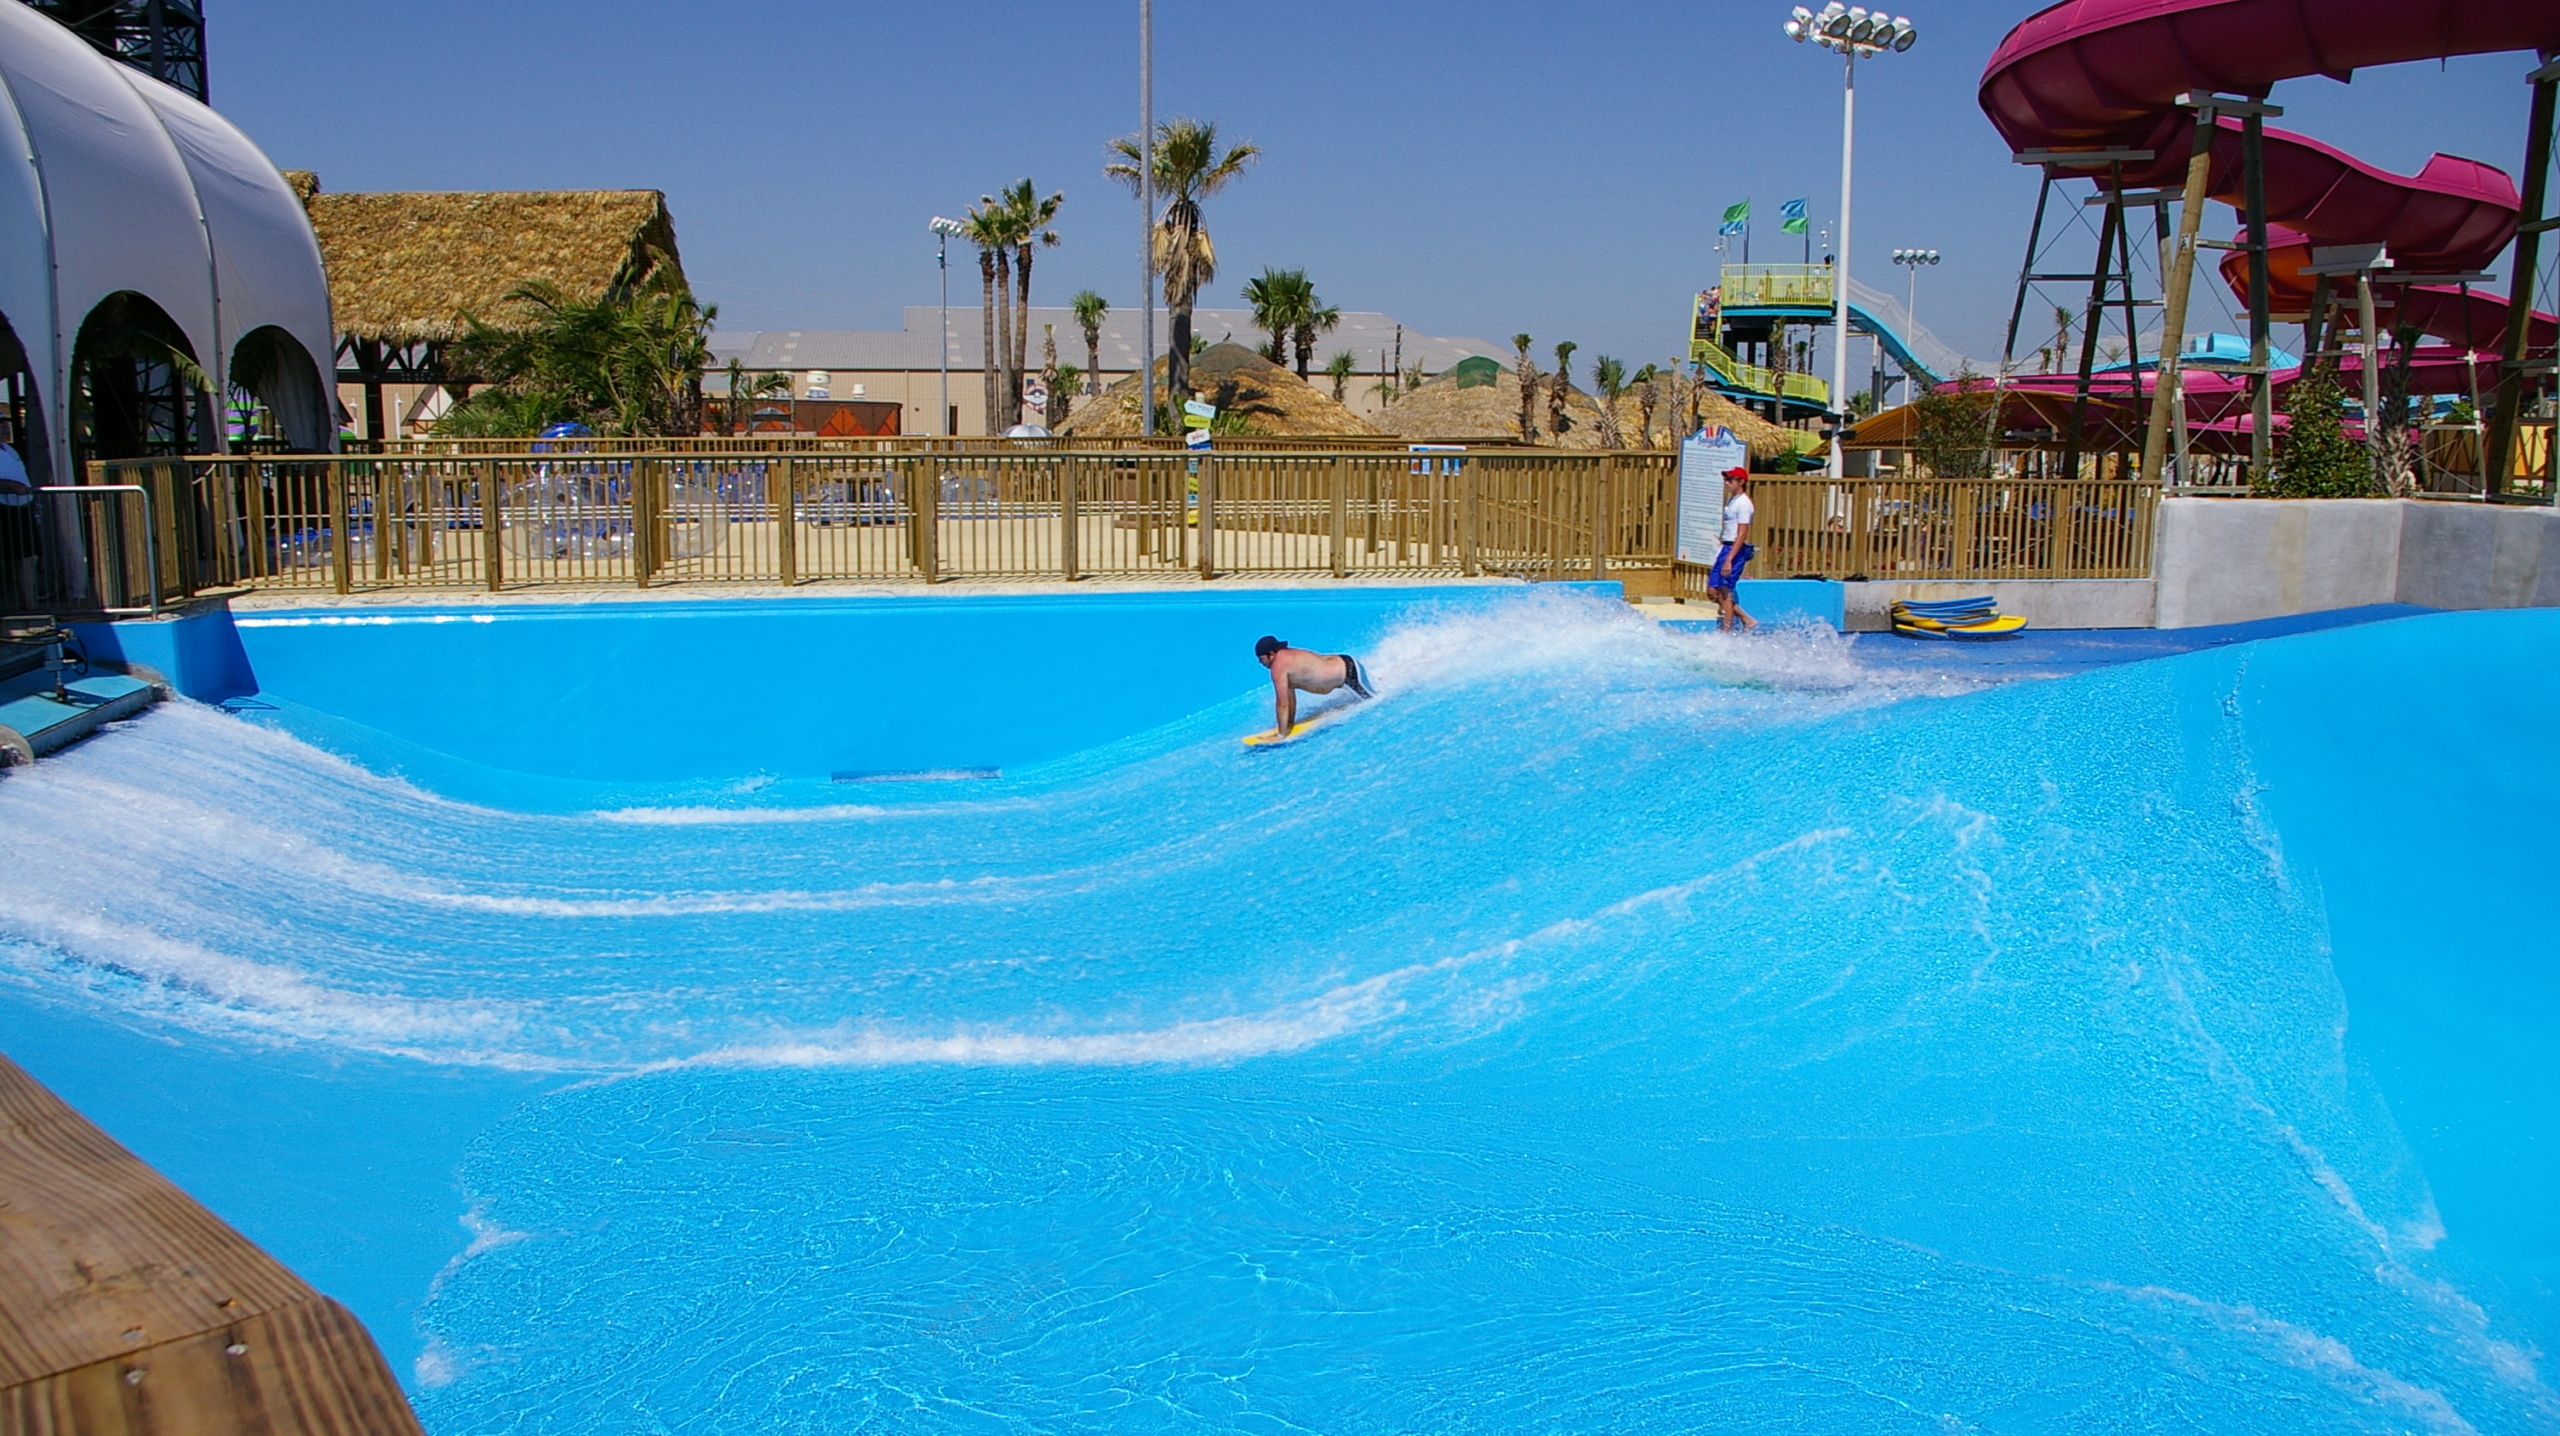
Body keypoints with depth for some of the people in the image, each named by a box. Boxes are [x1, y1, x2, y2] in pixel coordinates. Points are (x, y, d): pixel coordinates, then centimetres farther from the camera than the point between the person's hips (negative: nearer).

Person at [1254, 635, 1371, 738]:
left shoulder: (1279, 666, -24)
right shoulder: (1285, 658, 3)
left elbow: (1282, 704, -23)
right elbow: (1290, 696, 10)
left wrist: (1281, 734, -18)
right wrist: (1290, 723, 13)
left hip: (1349, 672, -9)